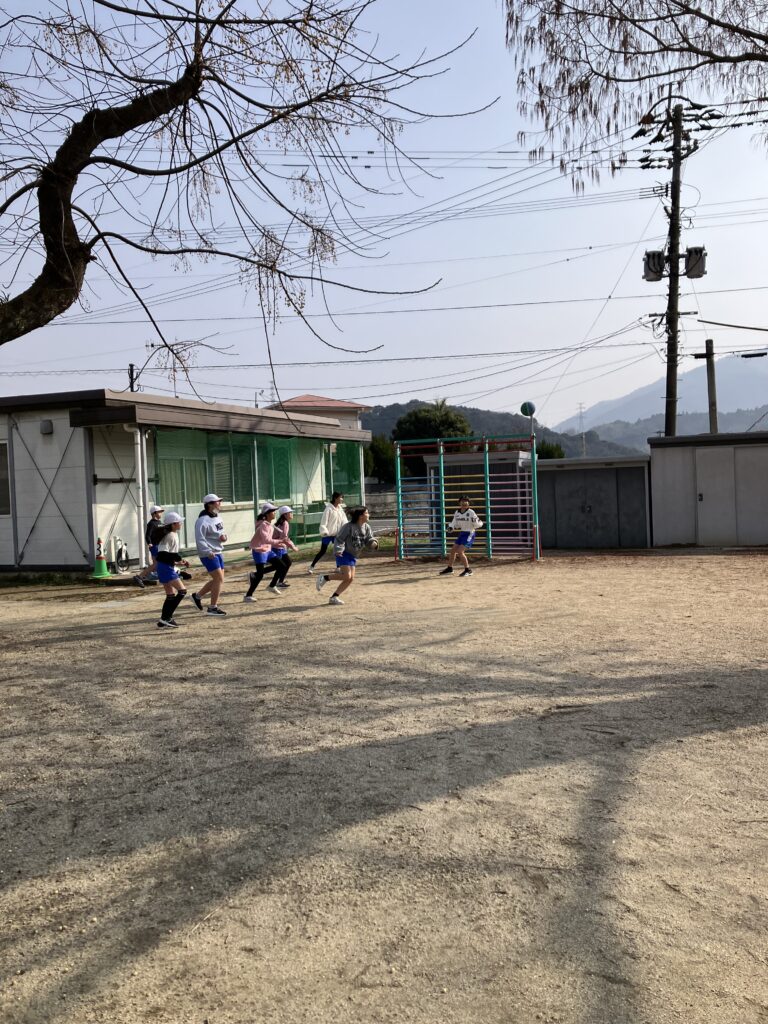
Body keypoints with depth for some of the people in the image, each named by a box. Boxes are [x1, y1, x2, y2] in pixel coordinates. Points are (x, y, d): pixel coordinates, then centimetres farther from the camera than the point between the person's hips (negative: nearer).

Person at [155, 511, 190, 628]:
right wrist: (177, 558, -21)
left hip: (169, 567, 10)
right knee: (182, 591, -11)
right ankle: (165, 618, -10)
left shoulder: (174, 535, 13)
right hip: (166, 568, -10)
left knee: (171, 595, 12)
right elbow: (162, 554, -23)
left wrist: (179, 561, 12)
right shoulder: (169, 536, -17)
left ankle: (163, 621, 16)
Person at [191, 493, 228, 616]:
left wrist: (224, 537, -2)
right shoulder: (203, 520, -18)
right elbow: (200, 539, -23)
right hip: (208, 554, -9)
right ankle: (213, 607, 2)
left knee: (218, 579, 14)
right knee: (219, 579, -9)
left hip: (218, 553, 9)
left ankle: (197, 596, 30)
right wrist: (208, 552, -30)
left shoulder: (217, 517, 11)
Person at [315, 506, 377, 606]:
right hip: (343, 554, -8)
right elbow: (339, 539, -15)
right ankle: (324, 578, 0)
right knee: (346, 576, -18)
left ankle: (334, 597, 11)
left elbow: (369, 540, 0)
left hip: (353, 556, 8)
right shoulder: (349, 526, -18)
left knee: (350, 579, 3)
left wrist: (373, 543, -22)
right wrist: (338, 551, -28)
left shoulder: (367, 527, 1)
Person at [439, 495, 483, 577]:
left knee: (460, 551, -17)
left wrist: (475, 521, -35)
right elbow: (455, 523, 15)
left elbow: (478, 524, -14)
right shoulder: (457, 513, 2)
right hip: (462, 533, 7)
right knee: (453, 550, 11)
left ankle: (468, 570, -4)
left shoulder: (471, 512, -16)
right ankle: (449, 568, 30)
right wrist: (451, 527, -5)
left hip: (469, 534, -7)